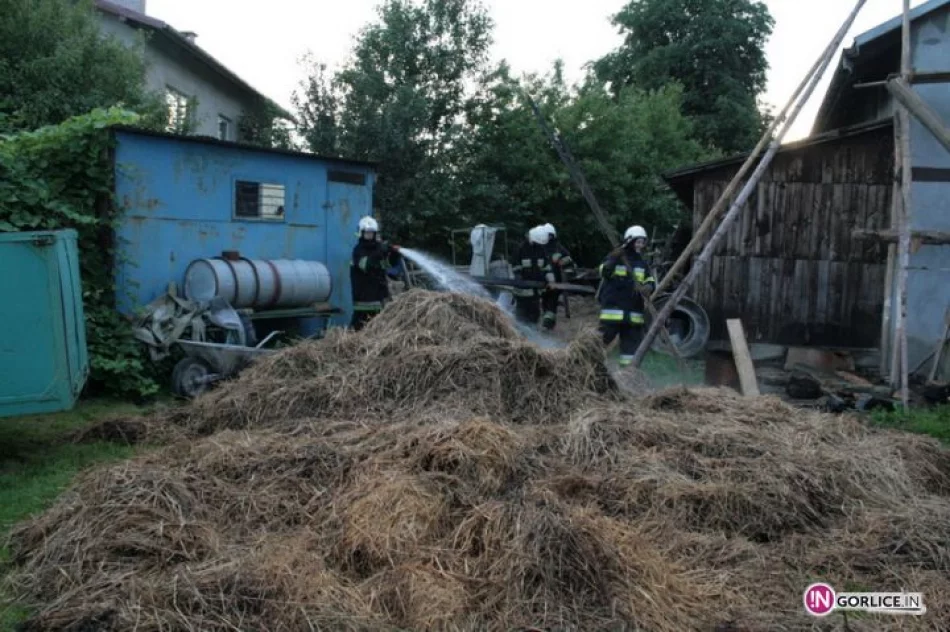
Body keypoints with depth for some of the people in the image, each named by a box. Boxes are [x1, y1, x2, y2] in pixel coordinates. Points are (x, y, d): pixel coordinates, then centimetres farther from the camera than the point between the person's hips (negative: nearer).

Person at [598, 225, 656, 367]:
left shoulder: (643, 261, 14)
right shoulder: (615, 257, -1)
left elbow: (651, 281, 12)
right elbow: (604, 272, -16)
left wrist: (647, 287, -12)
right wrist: (613, 259, -31)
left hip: (633, 309, 5)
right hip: (613, 306, -5)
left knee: (632, 339, 5)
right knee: (604, 336, -6)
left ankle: (627, 366, 13)